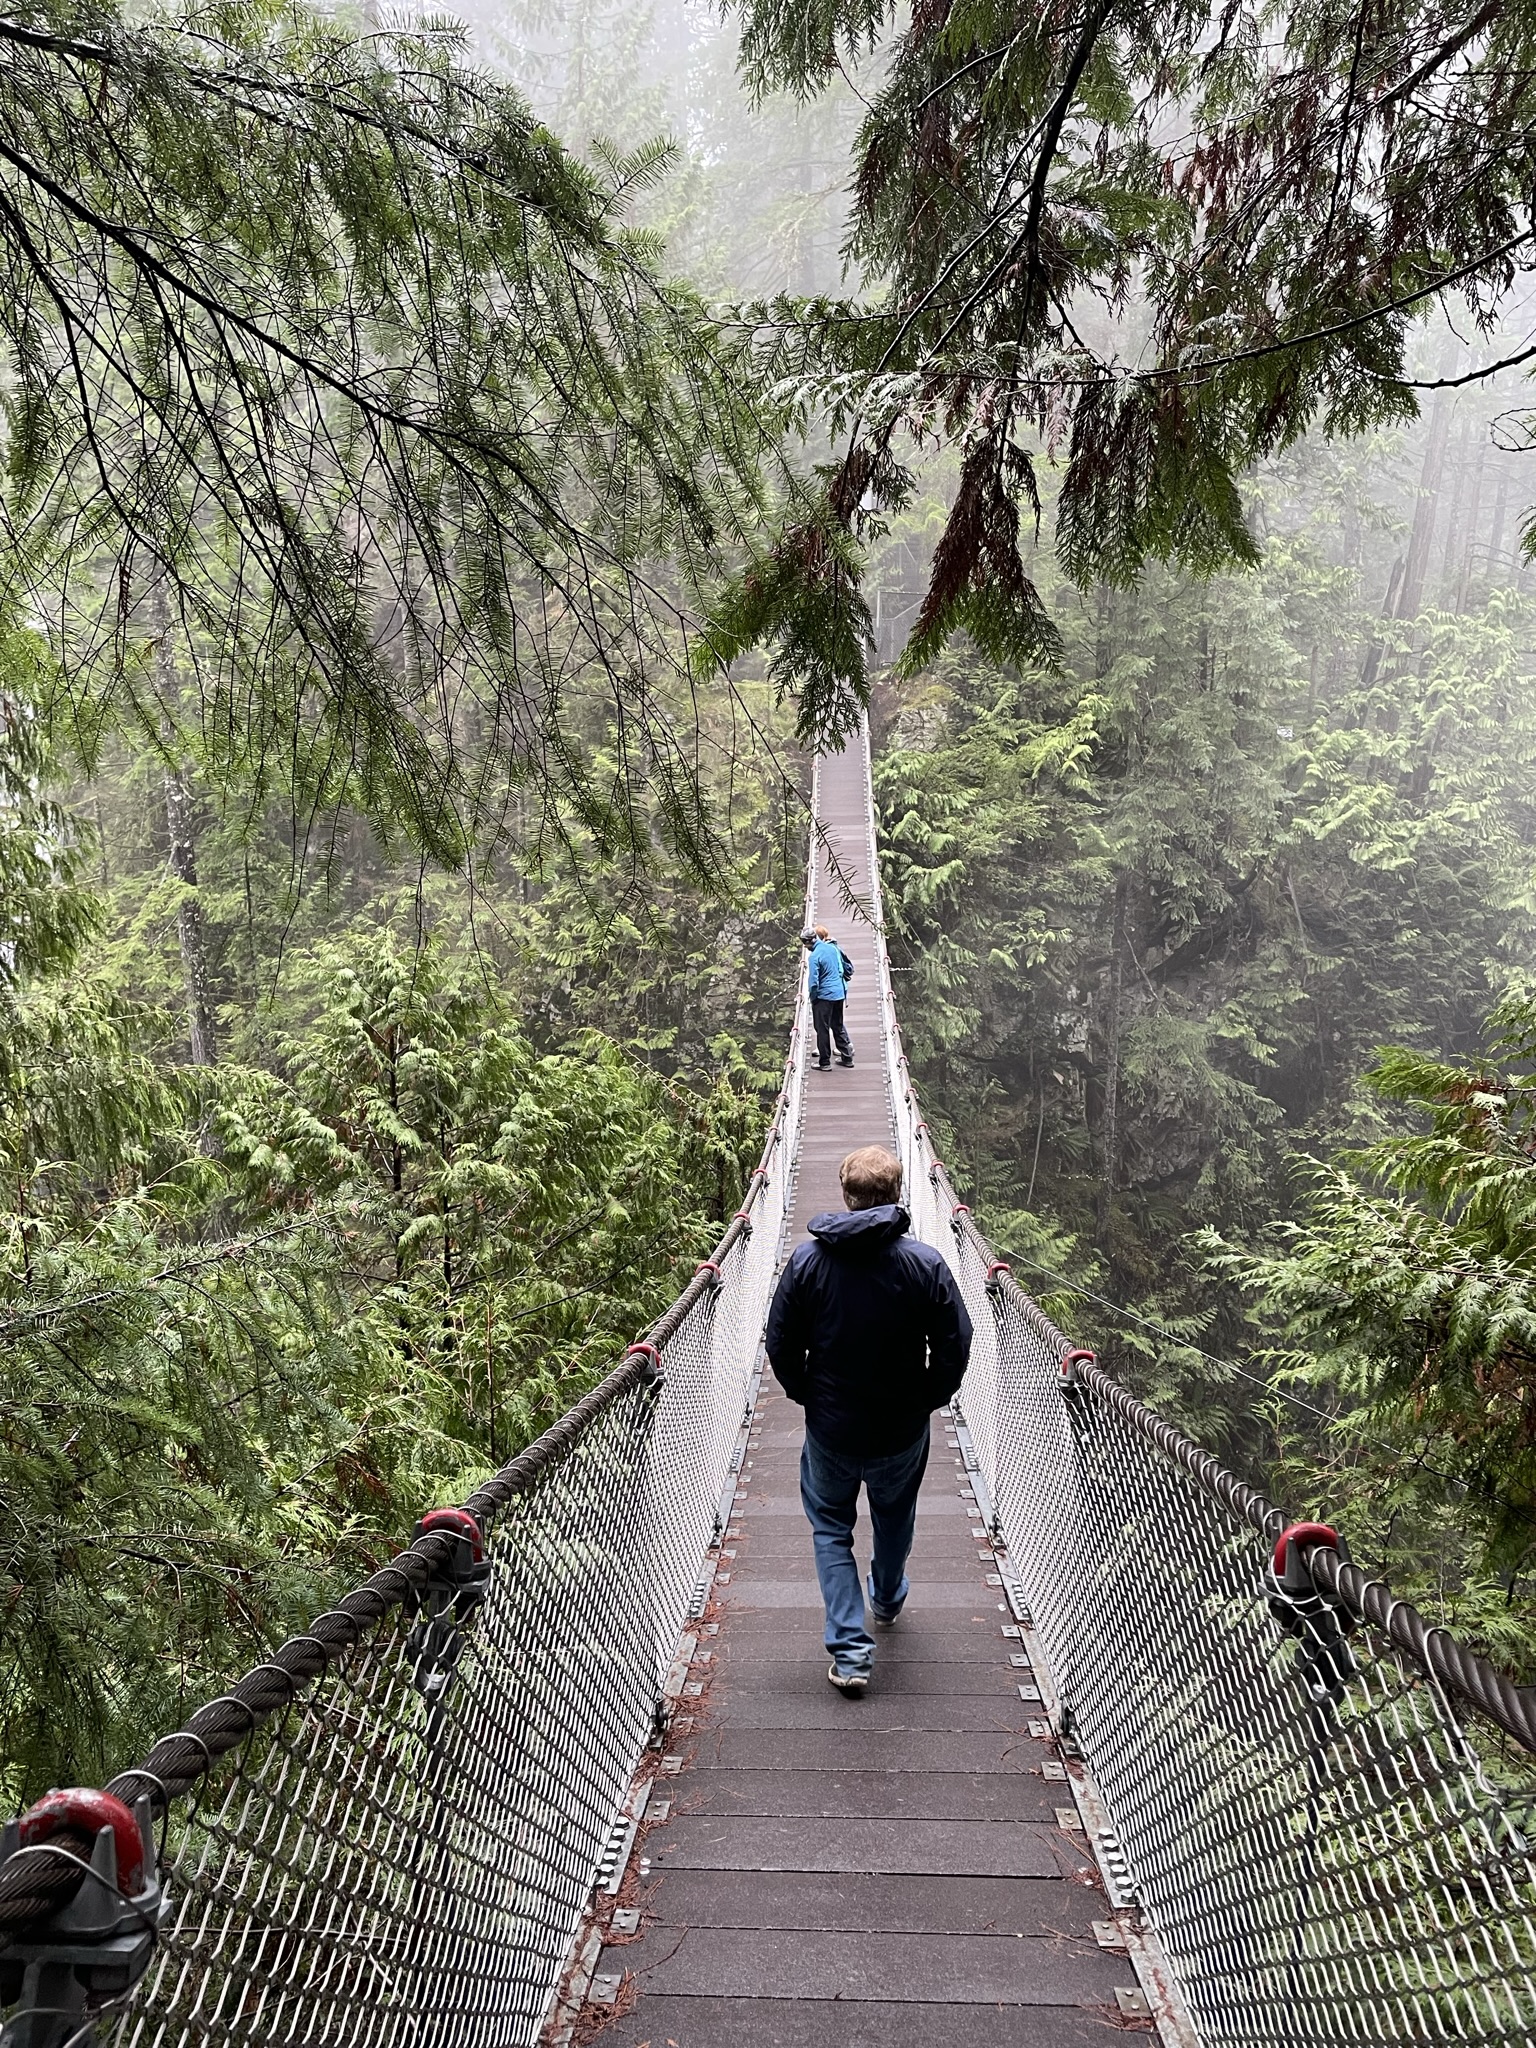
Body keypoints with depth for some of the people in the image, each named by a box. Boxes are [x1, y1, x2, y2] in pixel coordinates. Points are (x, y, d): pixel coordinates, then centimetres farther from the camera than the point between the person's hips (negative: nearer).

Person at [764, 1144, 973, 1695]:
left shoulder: (807, 1261, -14)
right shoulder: (926, 1264, -17)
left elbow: (781, 1347, -7)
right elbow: (955, 1348, -11)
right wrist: (925, 1401, 6)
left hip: (830, 1428, -1)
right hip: (903, 1430, 1)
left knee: (831, 1527, 19)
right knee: (894, 1518, 28)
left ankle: (850, 1650, 10)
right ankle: (887, 1601, 54)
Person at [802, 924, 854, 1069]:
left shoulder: (814, 956, -18)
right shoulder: (833, 948, 4)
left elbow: (814, 982, -19)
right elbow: (842, 969, 14)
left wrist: (812, 998, -3)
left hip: (824, 995, -7)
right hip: (839, 993, 7)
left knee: (822, 1029, 3)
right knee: (838, 1026, 17)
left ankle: (824, 1061, 8)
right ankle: (847, 1057, 21)